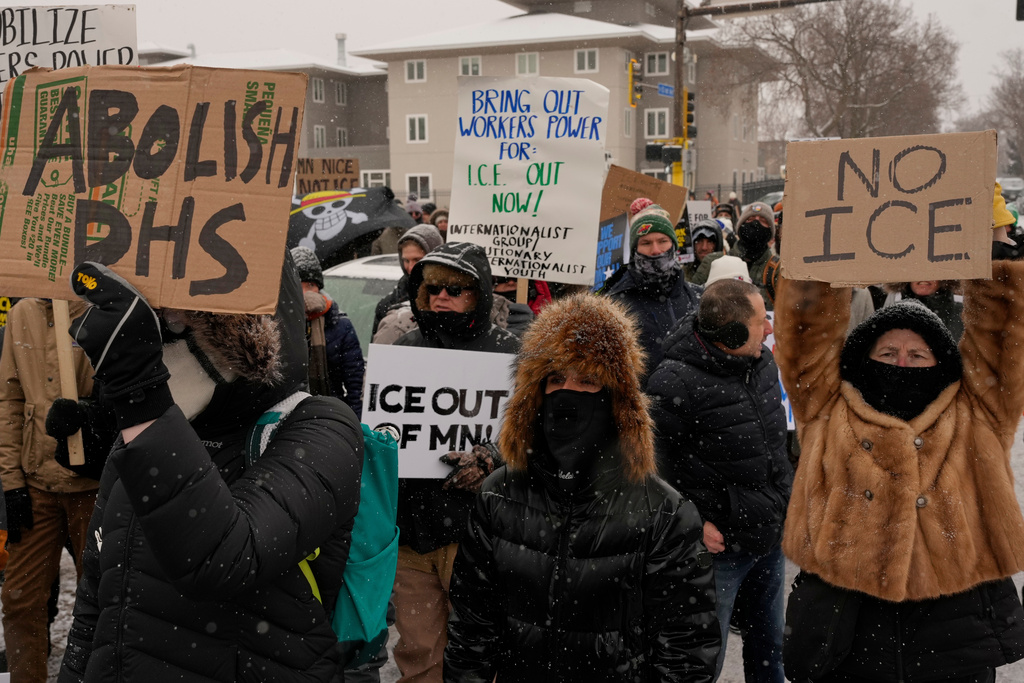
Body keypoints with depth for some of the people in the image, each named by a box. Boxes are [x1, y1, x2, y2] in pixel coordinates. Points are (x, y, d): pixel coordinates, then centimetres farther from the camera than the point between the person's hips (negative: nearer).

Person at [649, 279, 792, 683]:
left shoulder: (763, 362, 2)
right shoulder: (674, 383, -23)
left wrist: (785, 496, 16)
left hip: (773, 536, 7)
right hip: (719, 544, -7)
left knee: (769, 648, 23)